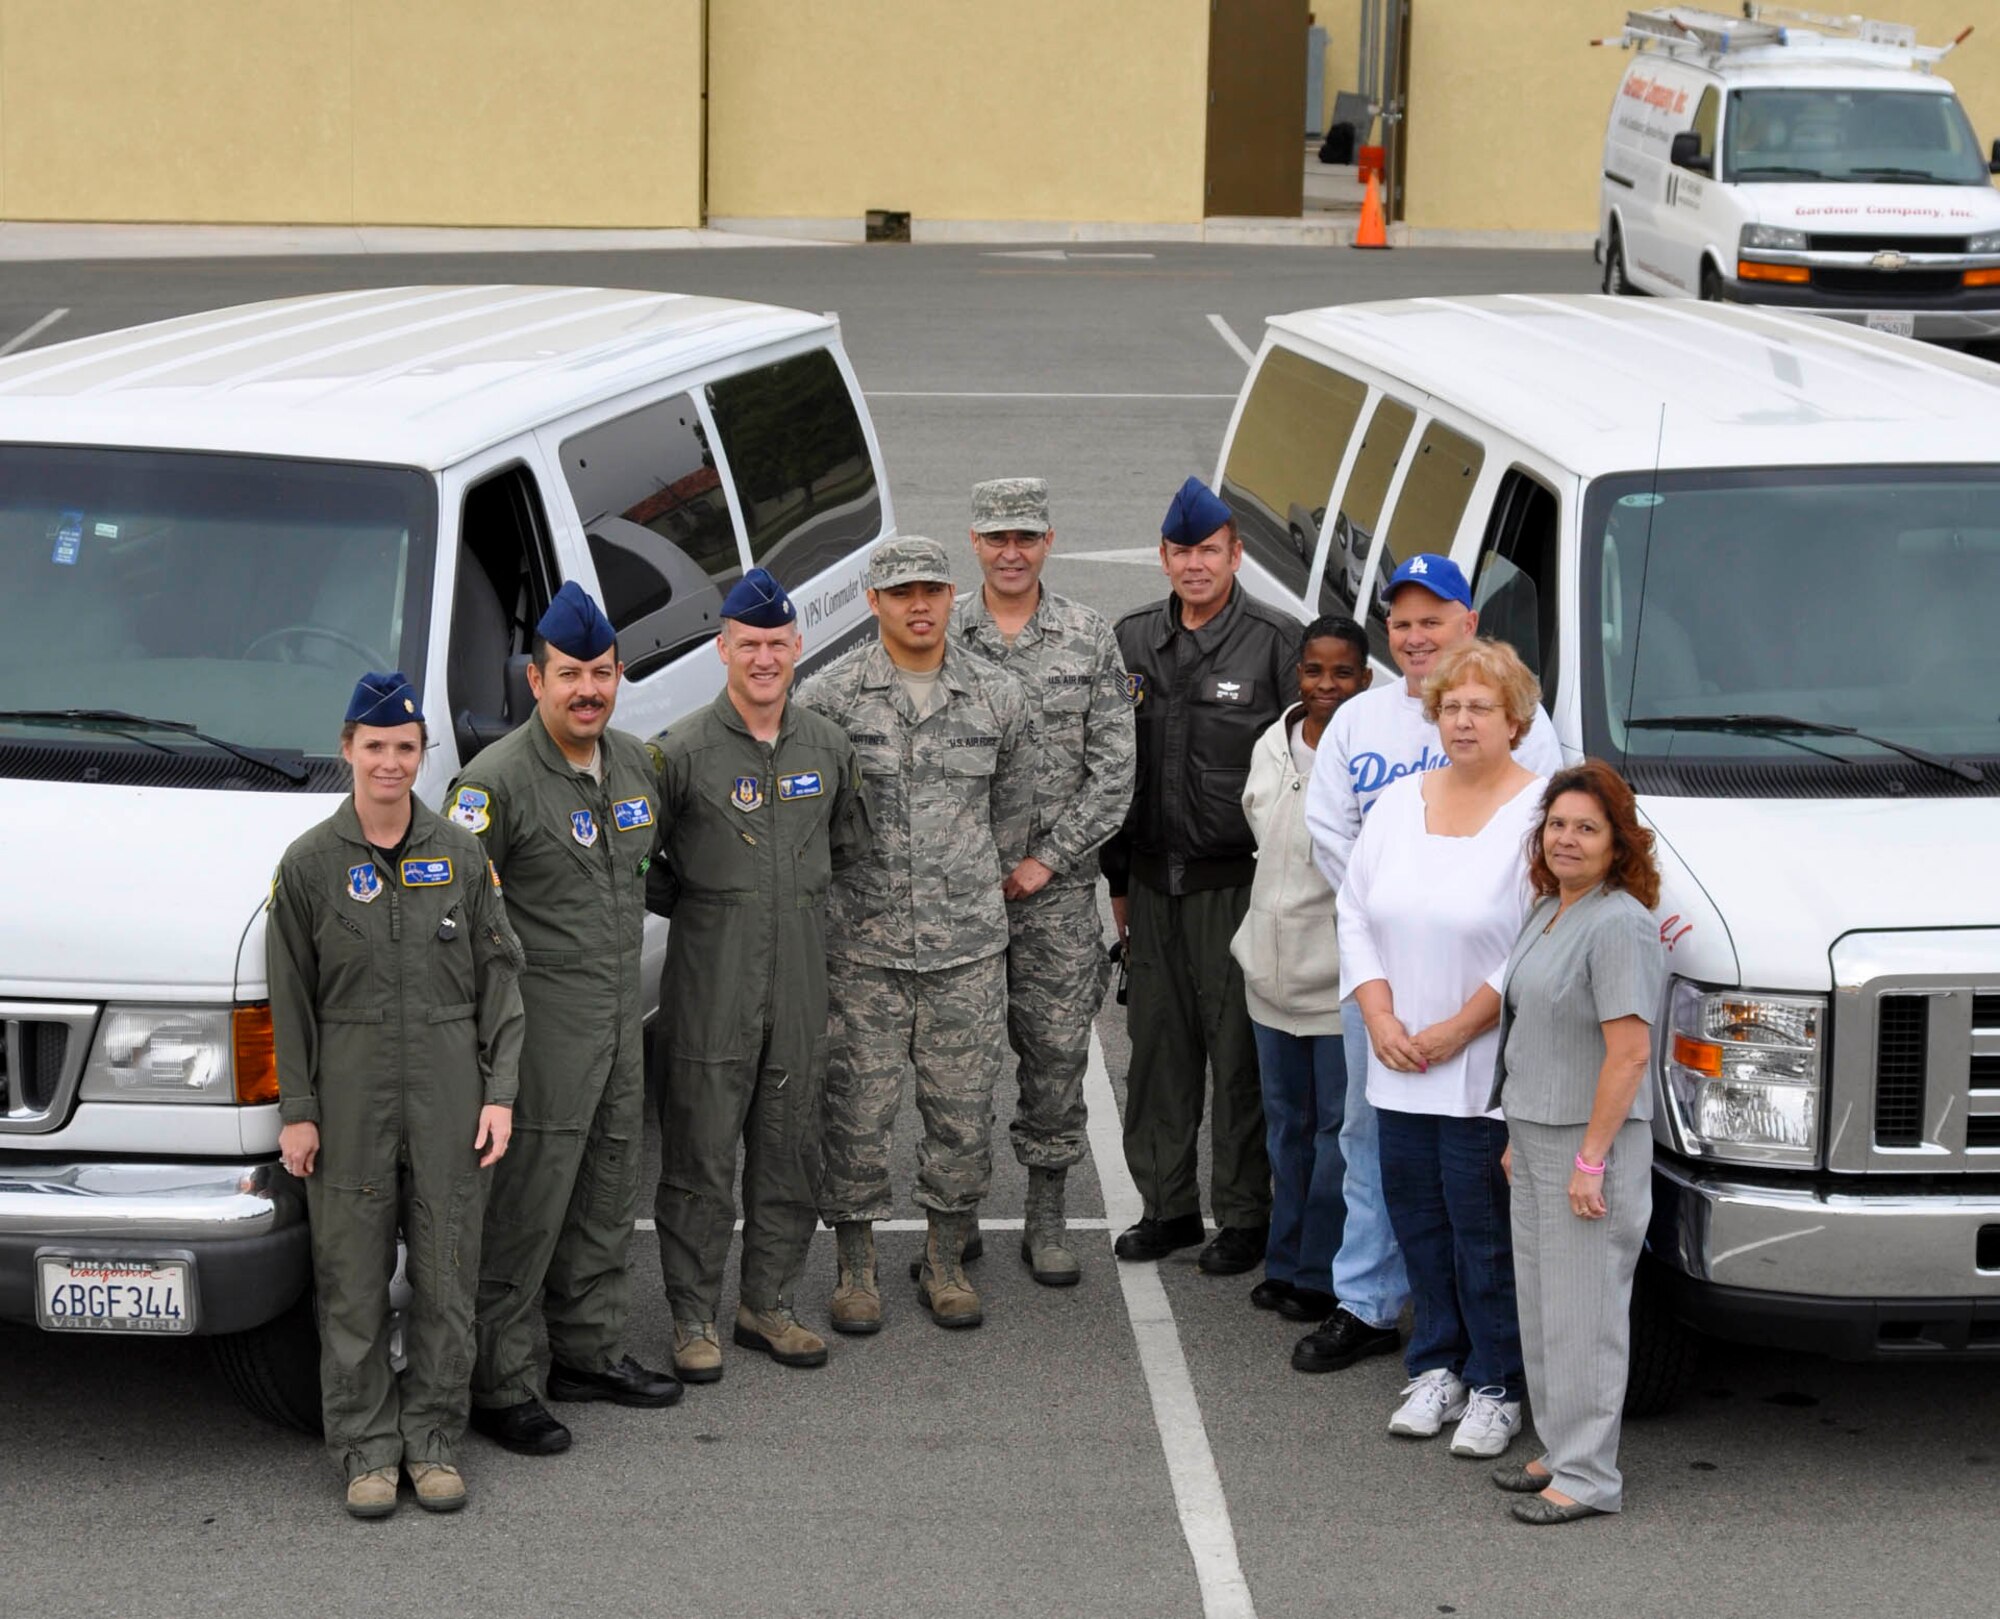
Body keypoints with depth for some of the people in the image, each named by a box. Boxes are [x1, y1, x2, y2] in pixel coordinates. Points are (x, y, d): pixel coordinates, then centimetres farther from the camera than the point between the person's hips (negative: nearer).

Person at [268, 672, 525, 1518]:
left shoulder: (461, 856, 6)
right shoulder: (311, 863, 1)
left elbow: (499, 976, 8)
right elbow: (290, 998, 3)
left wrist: (500, 1092, 0)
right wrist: (297, 1112, -1)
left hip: (449, 1087, 2)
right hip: (350, 1091, -1)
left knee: (447, 1274, 5)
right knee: (353, 1280, 2)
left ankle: (434, 1440, 16)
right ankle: (367, 1448, 12)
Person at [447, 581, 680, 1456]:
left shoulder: (636, 762, 7)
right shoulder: (496, 780, -16)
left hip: (620, 1009, 8)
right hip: (541, 1015, -8)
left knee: (609, 1192, 17)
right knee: (525, 1207, -4)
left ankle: (588, 1351, 31)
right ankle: (497, 1386, 4)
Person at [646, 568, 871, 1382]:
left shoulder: (828, 745, 7)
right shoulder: (682, 752, -8)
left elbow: (848, 847, 21)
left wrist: (796, 900, 13)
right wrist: (701, 909, -2)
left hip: (800, 978, 4)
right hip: (710, 985, -4)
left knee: (791, 1150, 10)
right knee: (700, 1154, 0)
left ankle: (768, 1304, 22)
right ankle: (694, 1316, 11)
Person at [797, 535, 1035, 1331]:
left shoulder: (997, 694, 3)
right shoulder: (830, 696, -5)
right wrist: (833, 885, 6)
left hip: (968, 944, 2)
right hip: (860, 945, -2)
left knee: (963, 1109, 6)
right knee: (859, 1110, 3)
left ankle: (945, 1261, 21)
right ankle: (856, 1269, 17)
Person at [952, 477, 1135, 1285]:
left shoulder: (1091, 638, 2)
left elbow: (1114, 768, 0)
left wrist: (1048, 860, -7)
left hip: (1056, 882, 1)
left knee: (1058, 1052, 3)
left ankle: (1046, 1218, 15)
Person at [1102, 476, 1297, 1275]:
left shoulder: (1276, 643, -6)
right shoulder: (1133, 641, 10)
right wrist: (1118, 878, 15)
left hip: (1237, 881, -5)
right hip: (1152, 880, 5)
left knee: (1240, 1053, 0)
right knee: (1157, 1045, 10)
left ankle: (1243, 1216, 11)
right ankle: (1167, 1206, 22)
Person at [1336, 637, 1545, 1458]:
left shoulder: (1541, 813, -9)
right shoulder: (1398, 804, 11)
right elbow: (1356, 914, 11)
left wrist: (1457, 1028, -15)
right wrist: (1381, 1018, -2)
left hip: (1489, 1074, -6)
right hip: (1399, 1071, 6)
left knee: (1485, 1231, 0)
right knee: (1417, 1220, 12)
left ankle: (1496, 1388, 12)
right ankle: (1436, 1368, 26)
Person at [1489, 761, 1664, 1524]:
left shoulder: (1618, 925, -18)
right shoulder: (1546, 912, 12)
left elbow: (1629, 1052, -22)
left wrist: (1590, 1161, -23)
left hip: (1590, 1142, -10)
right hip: (1537, 1131, 10)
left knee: (1582, 1309, -4)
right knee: (1540, 1303, 16)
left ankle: (1587, 1477, 2)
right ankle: (1558, 1452, 27)